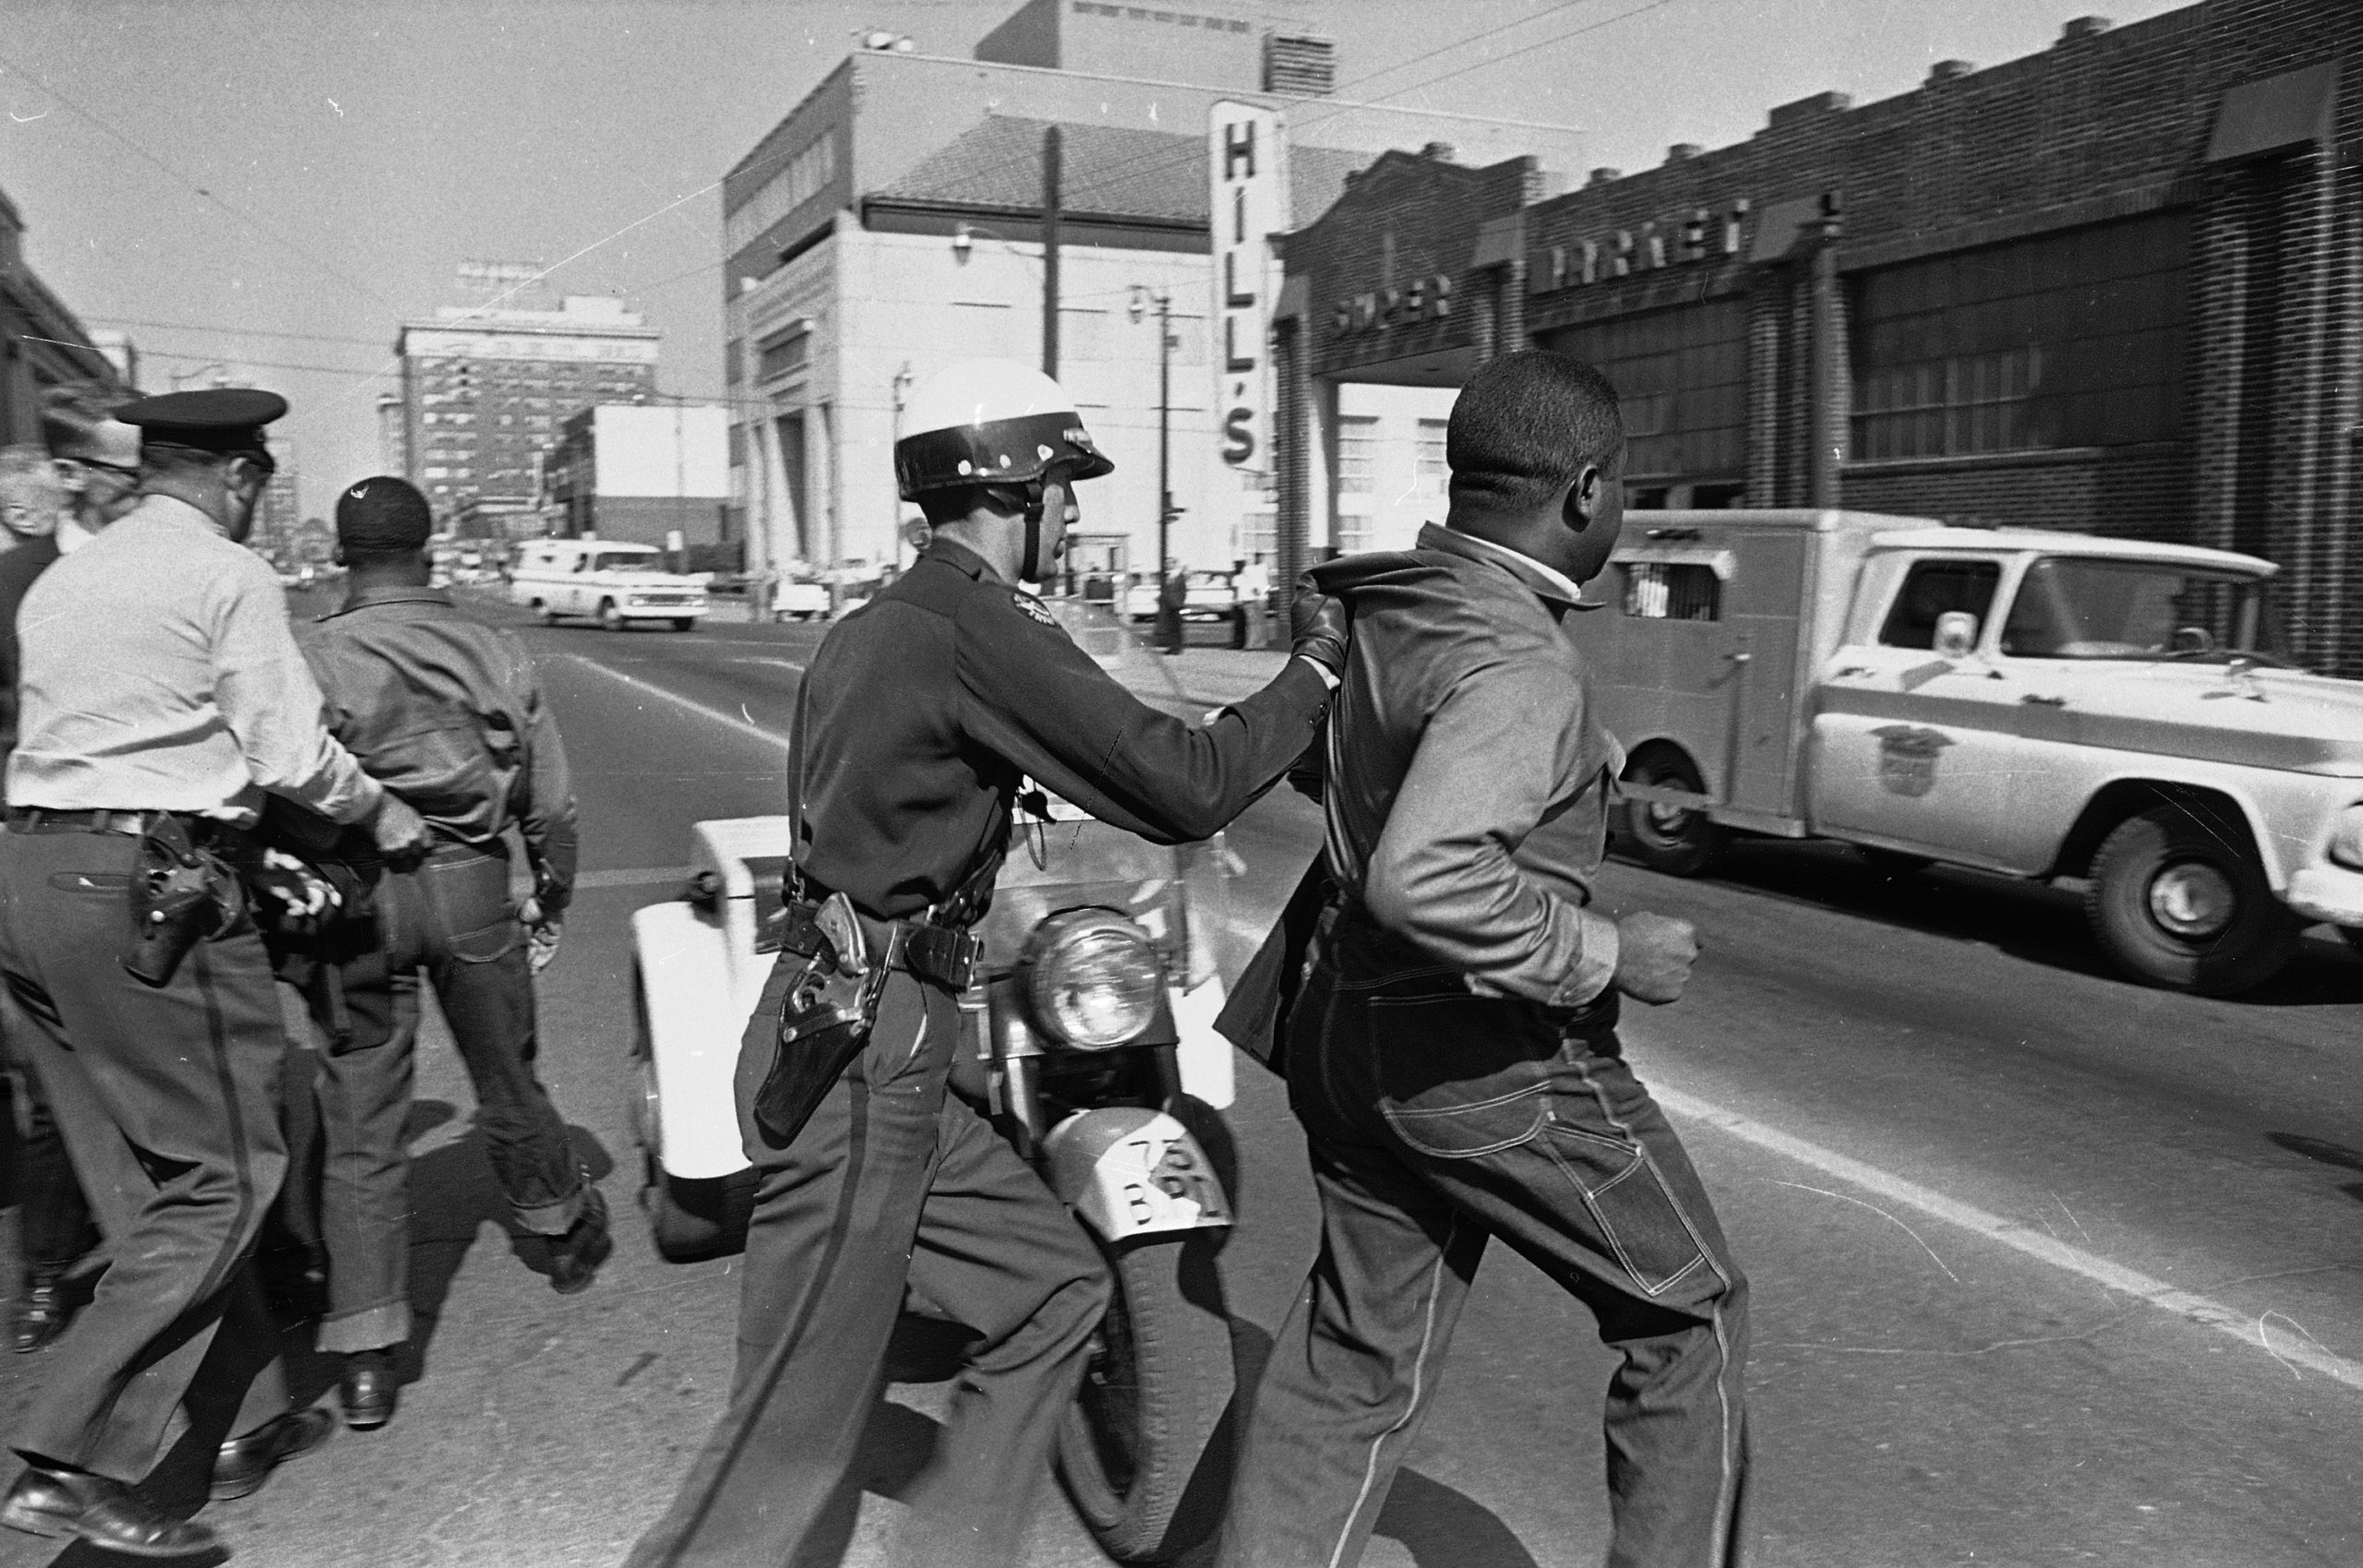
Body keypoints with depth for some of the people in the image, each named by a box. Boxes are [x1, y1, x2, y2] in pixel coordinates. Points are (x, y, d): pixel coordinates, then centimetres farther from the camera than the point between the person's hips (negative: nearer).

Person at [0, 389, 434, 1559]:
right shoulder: (229, 576, -6)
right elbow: (290, 753, -9)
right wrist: (381, 813, 8)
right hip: (148, 889, -9)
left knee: (145, 1178, 14)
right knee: (222, 1176, -1)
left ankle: (245, 1421, 25)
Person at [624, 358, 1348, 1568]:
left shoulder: (873, 627, 13)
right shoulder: (980, 628, -16)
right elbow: (1183, 787, -17)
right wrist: (1318, 669, -3)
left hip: (837, 1028, 10)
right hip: (865, 1059, -10)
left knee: (1053, 1290, 16)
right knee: (794, 1435, 1)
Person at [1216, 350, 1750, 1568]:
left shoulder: (1383, 609, 3)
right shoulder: (1518, 667, -24)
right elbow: (1422, 881, -37)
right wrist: (1605, 955, -24)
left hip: (1353, 1032, 8)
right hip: (1493, 1058, -8)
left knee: (1359, 1354, 19)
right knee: (1687, 1317, 15)